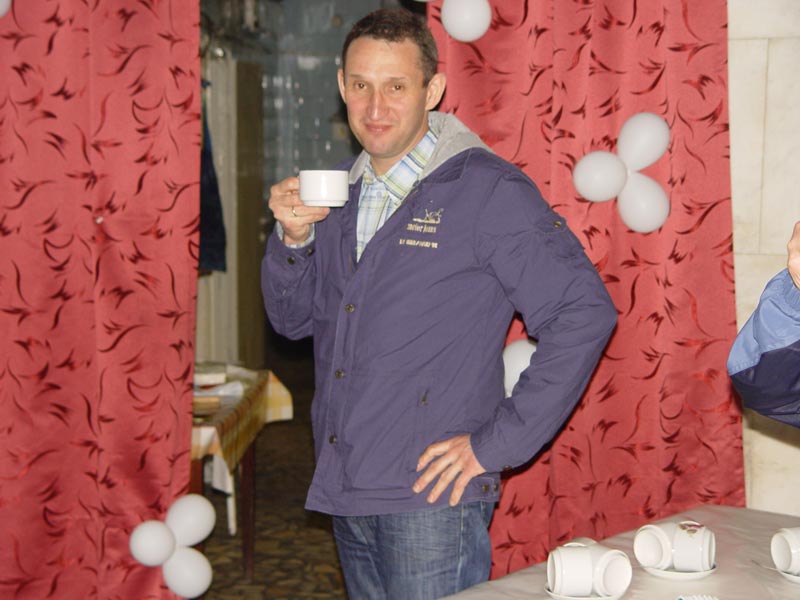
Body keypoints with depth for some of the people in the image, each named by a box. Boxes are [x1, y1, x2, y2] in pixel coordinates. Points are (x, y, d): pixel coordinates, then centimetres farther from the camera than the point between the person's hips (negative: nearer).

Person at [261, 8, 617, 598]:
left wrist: (497, 444, -15)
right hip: (344, 491, 6)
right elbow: (294, 319, 15)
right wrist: (293, 238, -6)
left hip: (431, 497, -6)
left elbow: (585, 313, -15)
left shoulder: (486, 189, -10)